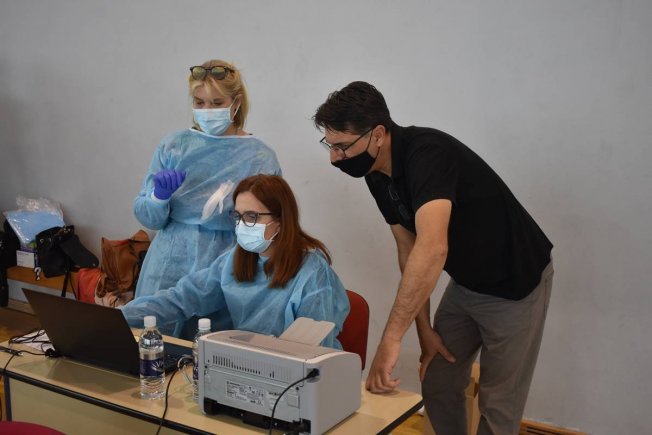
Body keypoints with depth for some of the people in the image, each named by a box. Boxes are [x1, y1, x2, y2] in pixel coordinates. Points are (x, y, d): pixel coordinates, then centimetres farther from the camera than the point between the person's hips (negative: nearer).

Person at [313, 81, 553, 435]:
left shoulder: (427, 152, -32)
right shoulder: (377, 176, -6)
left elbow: (432, 248, -45)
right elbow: (408, 248, 1)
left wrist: (391, 339, -45)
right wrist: (424, 328, -1)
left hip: (515, 283, -8)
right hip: (465, 282, 8)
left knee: (497, 404, 3)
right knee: (437, 386, 14)